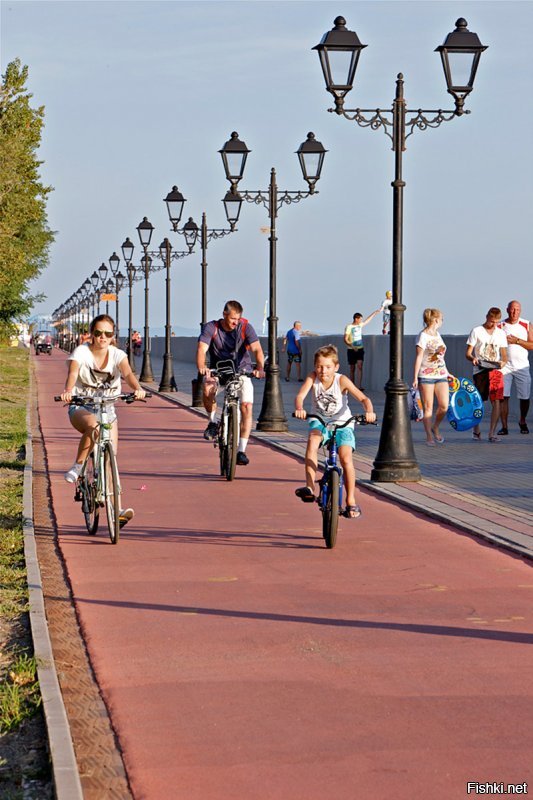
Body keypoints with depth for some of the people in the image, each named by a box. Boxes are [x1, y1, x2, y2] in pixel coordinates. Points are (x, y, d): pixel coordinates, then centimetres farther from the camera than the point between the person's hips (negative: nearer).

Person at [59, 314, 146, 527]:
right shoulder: (81, 353, -10)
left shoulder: (117, 355, -4)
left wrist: (137, 388, -45)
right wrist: (67, 392, -49)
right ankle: (77, 467, -21)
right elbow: (72, 374, -27)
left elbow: (128, 373, -22)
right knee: (93, 426, -40)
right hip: (80, 407, -3)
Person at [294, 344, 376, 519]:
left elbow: (363, 398, -23)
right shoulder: (313, 377, -11)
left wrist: (369, 412, -44)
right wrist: (299, 409, -47)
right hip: (320, 421, 1)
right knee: (312, 439, -32)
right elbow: (300, 396, -24)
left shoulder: (342, 380, -17)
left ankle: (351, 502, -1)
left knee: (346, 459, -18)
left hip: (342, 423, -1)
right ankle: (309, 487, -35)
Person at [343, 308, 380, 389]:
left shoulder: (360, 325, 8)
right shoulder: (349, 327, -9)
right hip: (352, 350, -4)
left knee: (360, 366, -12)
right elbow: (345, 339, -13)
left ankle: (359, 385, -20)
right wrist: (352, 346, -25)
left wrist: (375, 312, 34)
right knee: (352, 369, 4)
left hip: (360, 349, 4)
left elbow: (368, 319, 26)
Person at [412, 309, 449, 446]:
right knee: (428, 407, -1)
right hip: (426, 376, -6)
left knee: (444, 406, -4)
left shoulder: (437, 335, 15)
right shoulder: (423, 336, -7)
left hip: (441, 375, 6)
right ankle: (429, 436, 6)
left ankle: (435, 428, 19)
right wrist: (415, 377, -12)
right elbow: (419, 357, -9)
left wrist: (447, 373, 24)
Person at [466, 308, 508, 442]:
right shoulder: (476, 331, 3)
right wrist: (473, 358, -20)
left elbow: (504, 355, 14)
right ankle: (476, 430, 19)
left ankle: (492, 433, -4)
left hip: (496, 371, 2)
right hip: (480, 370, -2)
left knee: (496, 402, -7)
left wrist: (503, 362, -9)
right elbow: (468, 353, 3)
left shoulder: (501, 333, 13)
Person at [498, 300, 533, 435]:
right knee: (503, 396, -10)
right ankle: (504, 426, -7)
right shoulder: (500, 326, 5)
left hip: (522, 366, 1)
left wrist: (517, 341, -12)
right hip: (505, 366, -1)